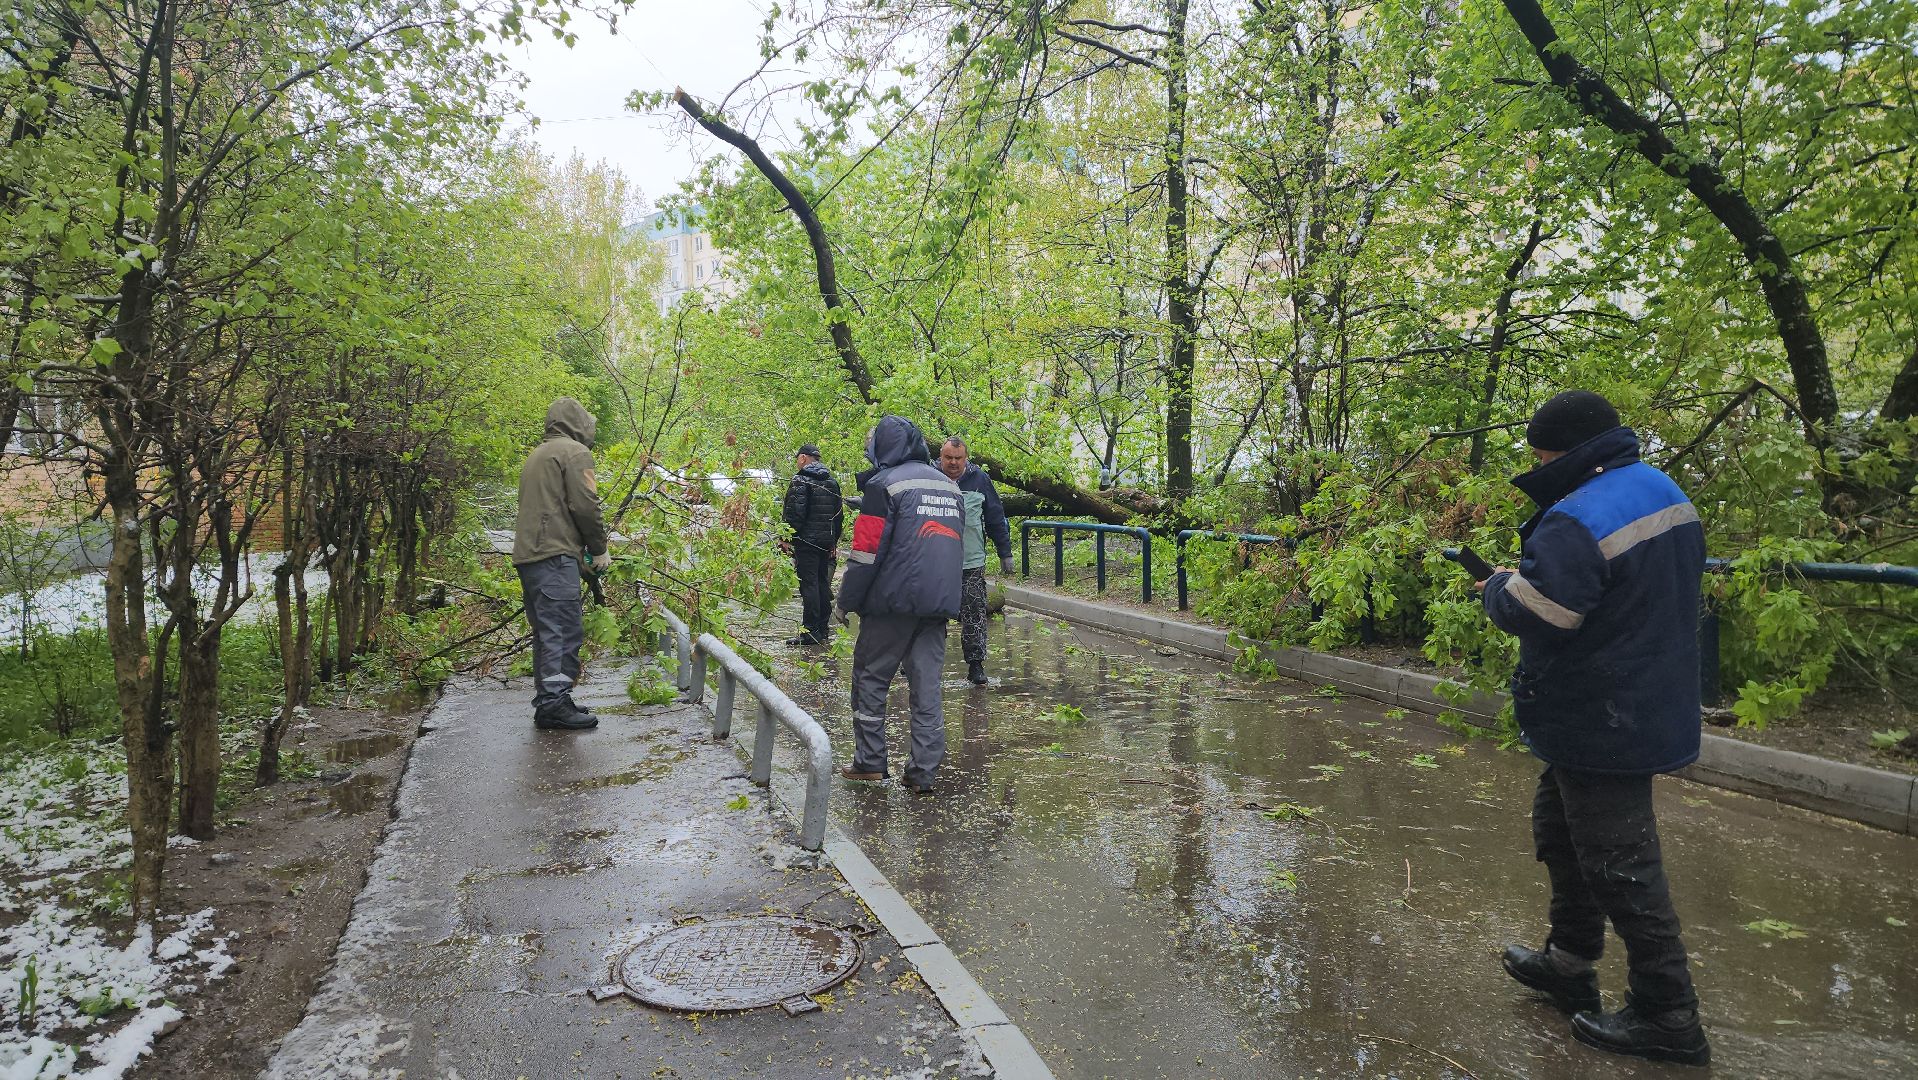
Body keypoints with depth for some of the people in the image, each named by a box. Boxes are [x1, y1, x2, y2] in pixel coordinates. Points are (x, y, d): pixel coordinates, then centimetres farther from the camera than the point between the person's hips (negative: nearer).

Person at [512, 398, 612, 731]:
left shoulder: (537, 455, 25)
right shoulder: (574, 452, -4)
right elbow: (585, 506, -12)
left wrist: (586, 547, 22)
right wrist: (600, 550, 0)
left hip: (527, 554, 9)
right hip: (554, 555, -9)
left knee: (547, 632, 12)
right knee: (564, 631, -10)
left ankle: (547, 703, 15)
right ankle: (555, 702, -14)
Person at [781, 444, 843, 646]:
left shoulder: (801, 480, -9)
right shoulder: (832, 482, 15)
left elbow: (795, 512, -17)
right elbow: (839, 515, 19)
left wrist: (788, 538, -11)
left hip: (807, 540, -7)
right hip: (827, 542, 8)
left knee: (809, 584, -6)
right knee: (823, 582, 14)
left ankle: (811, 632, -7)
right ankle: (823, 628, 19)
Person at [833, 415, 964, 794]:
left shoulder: (885, 484, -8)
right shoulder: (949, 485, 14)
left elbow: (866, 552, -12)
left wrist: (845, 603, -3)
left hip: (894, 602, -6)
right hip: (939, 603, 6)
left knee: (870, 678, 9)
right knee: (927, 685, 7)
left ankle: (870, 762, 13)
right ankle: (923, 773, 8)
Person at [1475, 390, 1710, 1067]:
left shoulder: (1578, 520, -25)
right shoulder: (1665, 493, 7)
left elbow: (1526, 611, -26)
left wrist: (1499, 585, -4)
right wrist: (1520, 581, 9)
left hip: (1603, 725, -10)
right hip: (1652, 705, 10)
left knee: (1619, 864, 2)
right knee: (1560, 831, 22)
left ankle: (1667, 1017, 14)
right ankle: (1569, 964, 35)